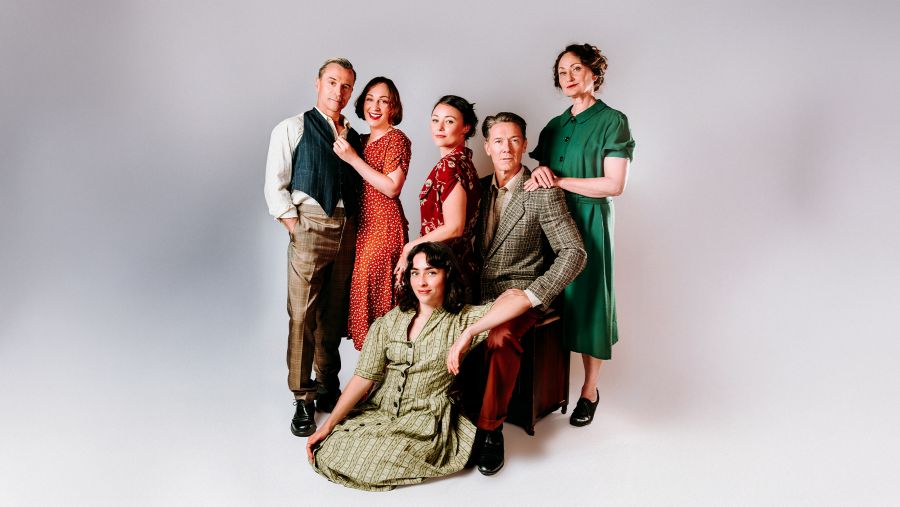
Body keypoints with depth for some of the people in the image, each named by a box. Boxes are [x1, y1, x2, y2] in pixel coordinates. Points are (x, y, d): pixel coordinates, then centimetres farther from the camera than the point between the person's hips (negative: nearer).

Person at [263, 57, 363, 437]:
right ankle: (302, 400, 6)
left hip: (347, 233, 4)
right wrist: (295, 227, -7)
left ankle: (328, 389, 23)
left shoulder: (354, 138, 17)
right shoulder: (292, 129, 5)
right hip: (310, 230, -4)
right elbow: (275, 186, 0)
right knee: (302, 317, -5)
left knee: (334, 318, 10)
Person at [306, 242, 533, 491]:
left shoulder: (462, 319, -7)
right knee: (327, 454, -15)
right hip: (377, 411, 3)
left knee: (367, 466, -21)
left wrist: (468, 334, -29)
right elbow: (364, 377, -2)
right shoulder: (390, 321, 2)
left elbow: (520, 299, -21)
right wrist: (328, 425, -9)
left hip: (426, 420, -3)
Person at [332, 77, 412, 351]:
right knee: (360, 291, 8)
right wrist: (344, 150, 6)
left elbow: (392, 188, -16)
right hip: (362, 223, 8)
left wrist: (353, 158, -15)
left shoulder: (397, 139, -6)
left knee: (376, 295, -8)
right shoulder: (361, 140, 16)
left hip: (384, 224, -7)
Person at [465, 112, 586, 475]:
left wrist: (532, 296, -20)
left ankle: (490, 428, -17)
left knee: (500, 337, -35)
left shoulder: (544, 194, -7)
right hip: (477, 290, 5)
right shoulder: (480, 187, 11)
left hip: (517, 291, -5)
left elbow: (574, 253, -12)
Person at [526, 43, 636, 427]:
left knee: (587, 301, -1)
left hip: (588, 222, -6)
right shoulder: (555, 126, 16)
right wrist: (538, 174, -6)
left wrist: (559, 181, -13)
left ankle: (590, 389, 12)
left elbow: (614, 185, -12)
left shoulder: (611, 121, -3)